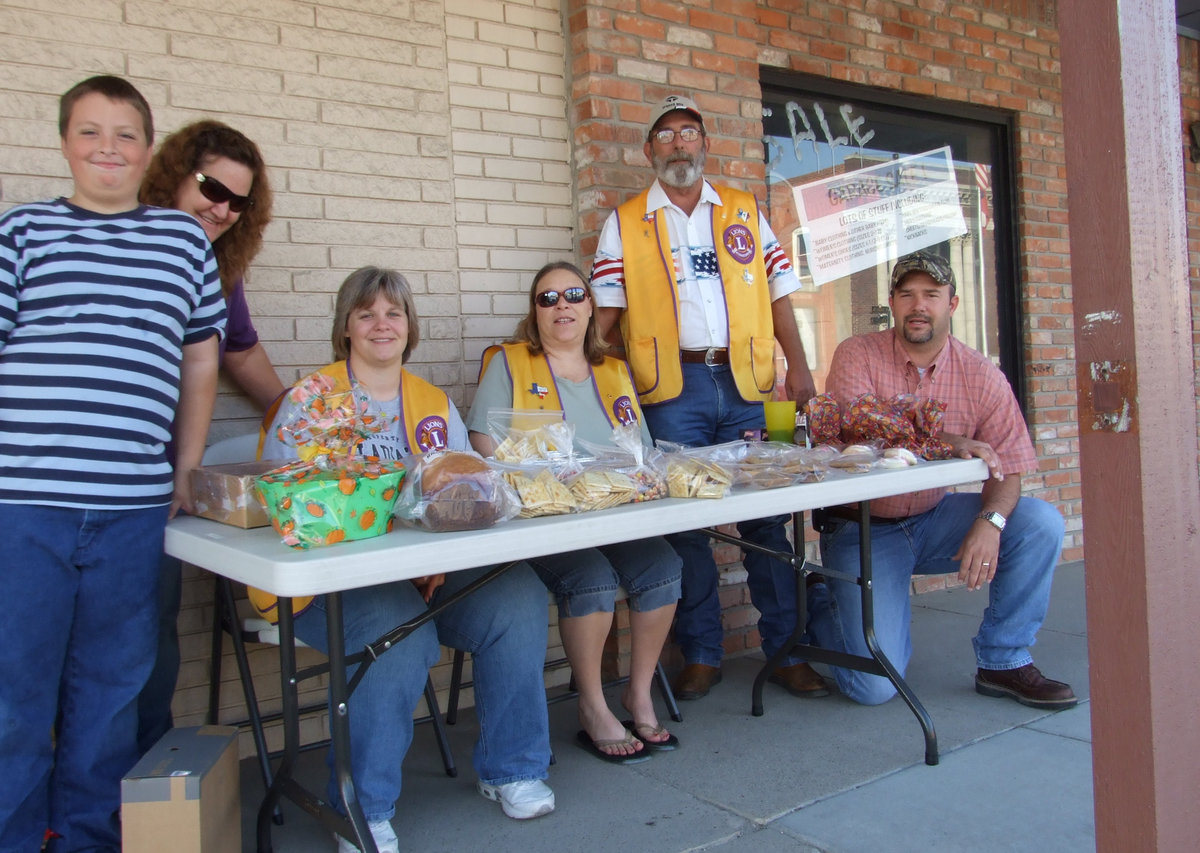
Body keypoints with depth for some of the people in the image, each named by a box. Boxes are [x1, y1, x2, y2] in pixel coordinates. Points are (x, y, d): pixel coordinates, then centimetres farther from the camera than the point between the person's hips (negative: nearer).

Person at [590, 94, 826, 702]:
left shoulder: (745, 213, 15)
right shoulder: (625, 224, 10)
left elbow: (778, 293, 11)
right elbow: (605, 310, 4)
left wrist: (798, 367, 1)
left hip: (746, 383, 2)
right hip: (672, 389, -1)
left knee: (767, 514, 2)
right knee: (683, 520, 2)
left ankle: (786, 651, 13)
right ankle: (701, 654, 14)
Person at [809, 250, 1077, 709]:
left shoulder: (983, 377, -4)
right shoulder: (857, 355, -12)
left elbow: (1006, 471, -6)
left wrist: (990, 521, -27)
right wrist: (946, 443, -35)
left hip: (934, 520, 4)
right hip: (863, 529, -4)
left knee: (1041, 523, -18)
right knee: (876, 685, -14)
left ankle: (1004, 662, 0)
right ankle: (827, 608, 20)